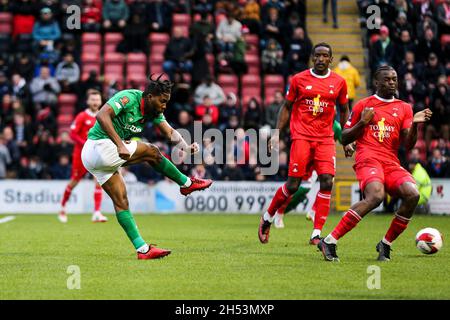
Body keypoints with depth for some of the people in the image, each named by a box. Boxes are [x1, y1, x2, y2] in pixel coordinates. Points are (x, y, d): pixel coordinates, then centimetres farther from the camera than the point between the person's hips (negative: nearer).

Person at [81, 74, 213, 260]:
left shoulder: (154, 110, 7)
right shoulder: (128, 98, -19)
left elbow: (169, 132, -1)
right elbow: (101, 116, -31)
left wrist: (187, 148, -21)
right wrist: (120, 145, -36)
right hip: (99, 146, -9)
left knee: (120, 201, 5)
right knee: (151, 152, -5)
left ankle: (142, 248, 4)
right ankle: (187, 183, 11)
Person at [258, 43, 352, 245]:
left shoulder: (338, 82, 8)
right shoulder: (299, 79, 4)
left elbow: (344, 111, 18)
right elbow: (286, 107, 10)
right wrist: (276, 134, 2)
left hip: (326, 139, 2)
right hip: (301, 136, -2)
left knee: (327, 182, -14)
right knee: (292, 185, -7)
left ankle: (317, 234, -9)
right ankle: (267, 217, 19)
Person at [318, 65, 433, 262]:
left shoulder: (404, 108, 17)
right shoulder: (363, 105, 11)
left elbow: (409, 145, 10)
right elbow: (344, 139, 12)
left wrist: (414, 124, -8)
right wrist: (363, 122, -3)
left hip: (391, 163, 4)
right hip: (368, 159, -4)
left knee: (412, 195, -23)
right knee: (375, 196, -33)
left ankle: (385, 245, -5)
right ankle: (329, 242, -29)